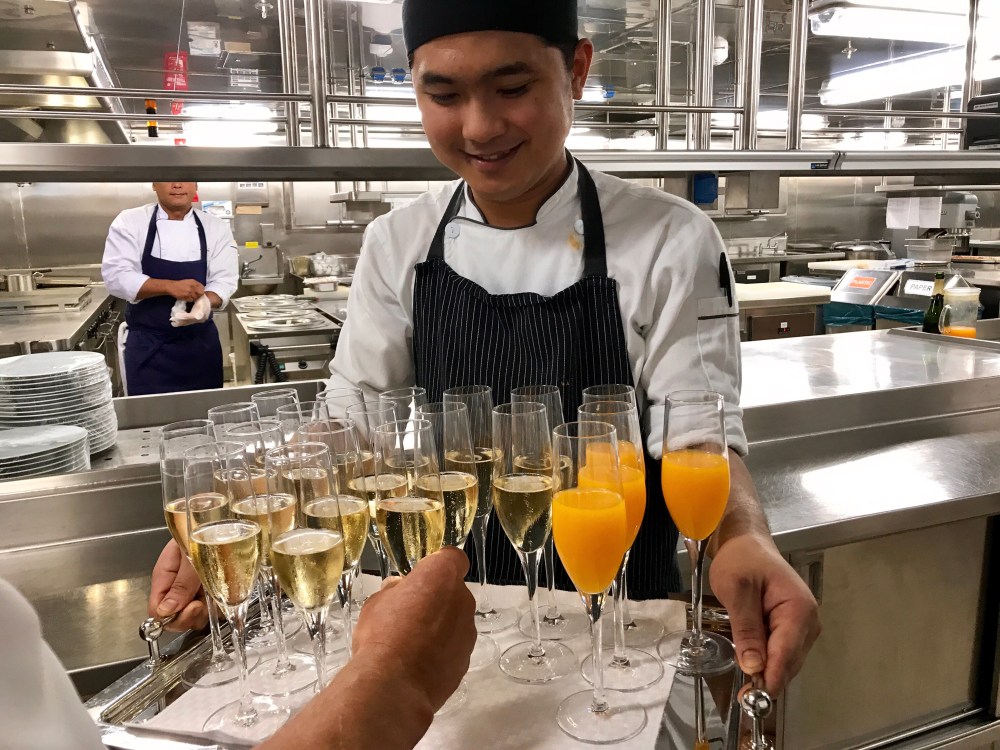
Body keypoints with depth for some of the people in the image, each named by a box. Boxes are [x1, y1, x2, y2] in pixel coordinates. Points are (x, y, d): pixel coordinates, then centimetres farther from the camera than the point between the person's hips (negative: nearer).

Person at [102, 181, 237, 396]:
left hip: (201, 343, 2)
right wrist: (170, 287, -26)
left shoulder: (216, 227, 1)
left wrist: (205, 302, -27)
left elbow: (223, 282, -5)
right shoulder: (129, 222, -4)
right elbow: (116, 276, -13)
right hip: (147, 346, -2)